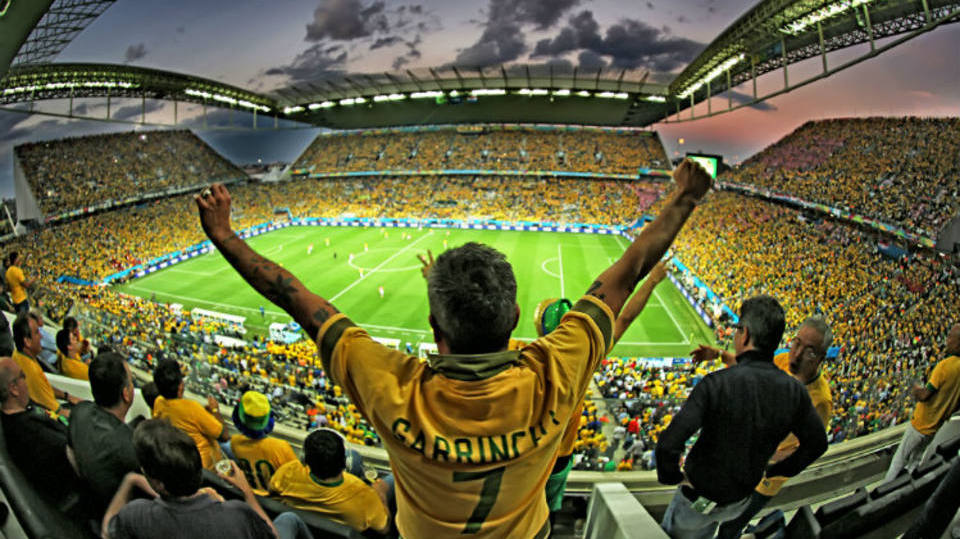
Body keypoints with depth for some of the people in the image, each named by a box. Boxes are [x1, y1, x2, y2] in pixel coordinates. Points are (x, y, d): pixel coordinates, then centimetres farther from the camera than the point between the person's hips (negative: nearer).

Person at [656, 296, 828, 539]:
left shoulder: (716, 384, -32)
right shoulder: (794, 390, -15)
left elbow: (669, 444, -36)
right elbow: (816, 443, 2)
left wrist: (671, 476, -15)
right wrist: (777, 470, 14)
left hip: (699, 498, -5)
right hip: (739, 500, 6)